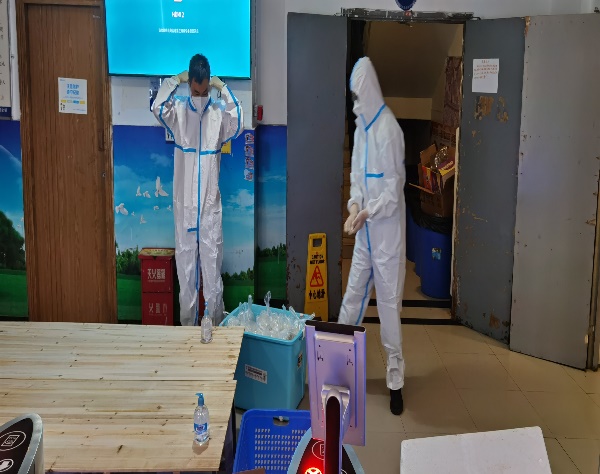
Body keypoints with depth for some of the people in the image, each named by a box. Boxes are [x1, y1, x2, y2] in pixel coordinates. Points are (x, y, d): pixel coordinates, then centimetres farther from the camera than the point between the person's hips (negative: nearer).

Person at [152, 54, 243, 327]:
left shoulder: (218, 111, 4)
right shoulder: (178, 109, 3)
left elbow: (237, 125, -16)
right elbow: (157, 108, -17)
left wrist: (223, 88, -14)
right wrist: (176, 80, -12)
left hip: (211, 202, 0)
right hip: (184, 202, 0)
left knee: (212, 263, 5)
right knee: (185, 263, 7)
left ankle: (215, 323, 15)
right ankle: (187, 323, 18)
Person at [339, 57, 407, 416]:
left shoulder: (389, 128, -17)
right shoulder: (362, 127, 10)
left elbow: (395, 187, -17)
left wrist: (367, 212, -23)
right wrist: (354, 204, -5)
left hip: (387, 230, -8)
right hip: (365, 232, 8)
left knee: (389, 300, -1)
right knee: (353, 294, 16)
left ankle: (396, 379, 11)